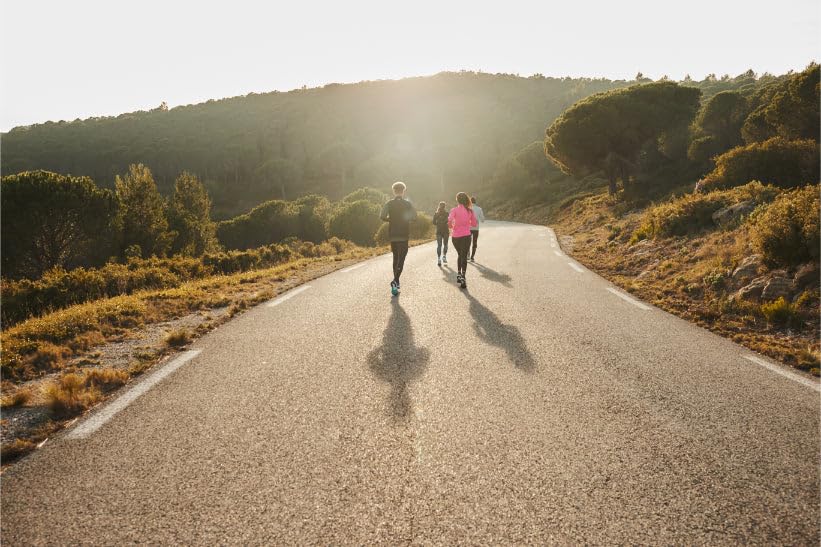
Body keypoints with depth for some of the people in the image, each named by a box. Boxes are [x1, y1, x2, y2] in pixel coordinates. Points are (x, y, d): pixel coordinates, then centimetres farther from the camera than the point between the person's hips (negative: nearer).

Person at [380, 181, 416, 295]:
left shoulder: (389, 204, 0)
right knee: (401, 259, -4)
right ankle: (395, 281, -21)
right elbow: (414, 215, -15)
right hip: (404, 235, -2)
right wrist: (405, 219, 4)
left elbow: (382, 216, -14)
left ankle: (396, 282, 23)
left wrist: (390, 219, 5)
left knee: (395, 258, 18)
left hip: (392, 235, 3)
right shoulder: (407, 204, -2)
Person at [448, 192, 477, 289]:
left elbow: (450, 221, -19)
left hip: (456, 236, 0)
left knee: (460, 255, 21)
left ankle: (459, 274, 19)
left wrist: (452, 227, 2)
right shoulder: (470, 211, 1)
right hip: (466, 236, 0)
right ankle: (463, 277, -12)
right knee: (464, 256, 1)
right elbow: (474, 223, 5)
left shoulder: (454, 210, -6)